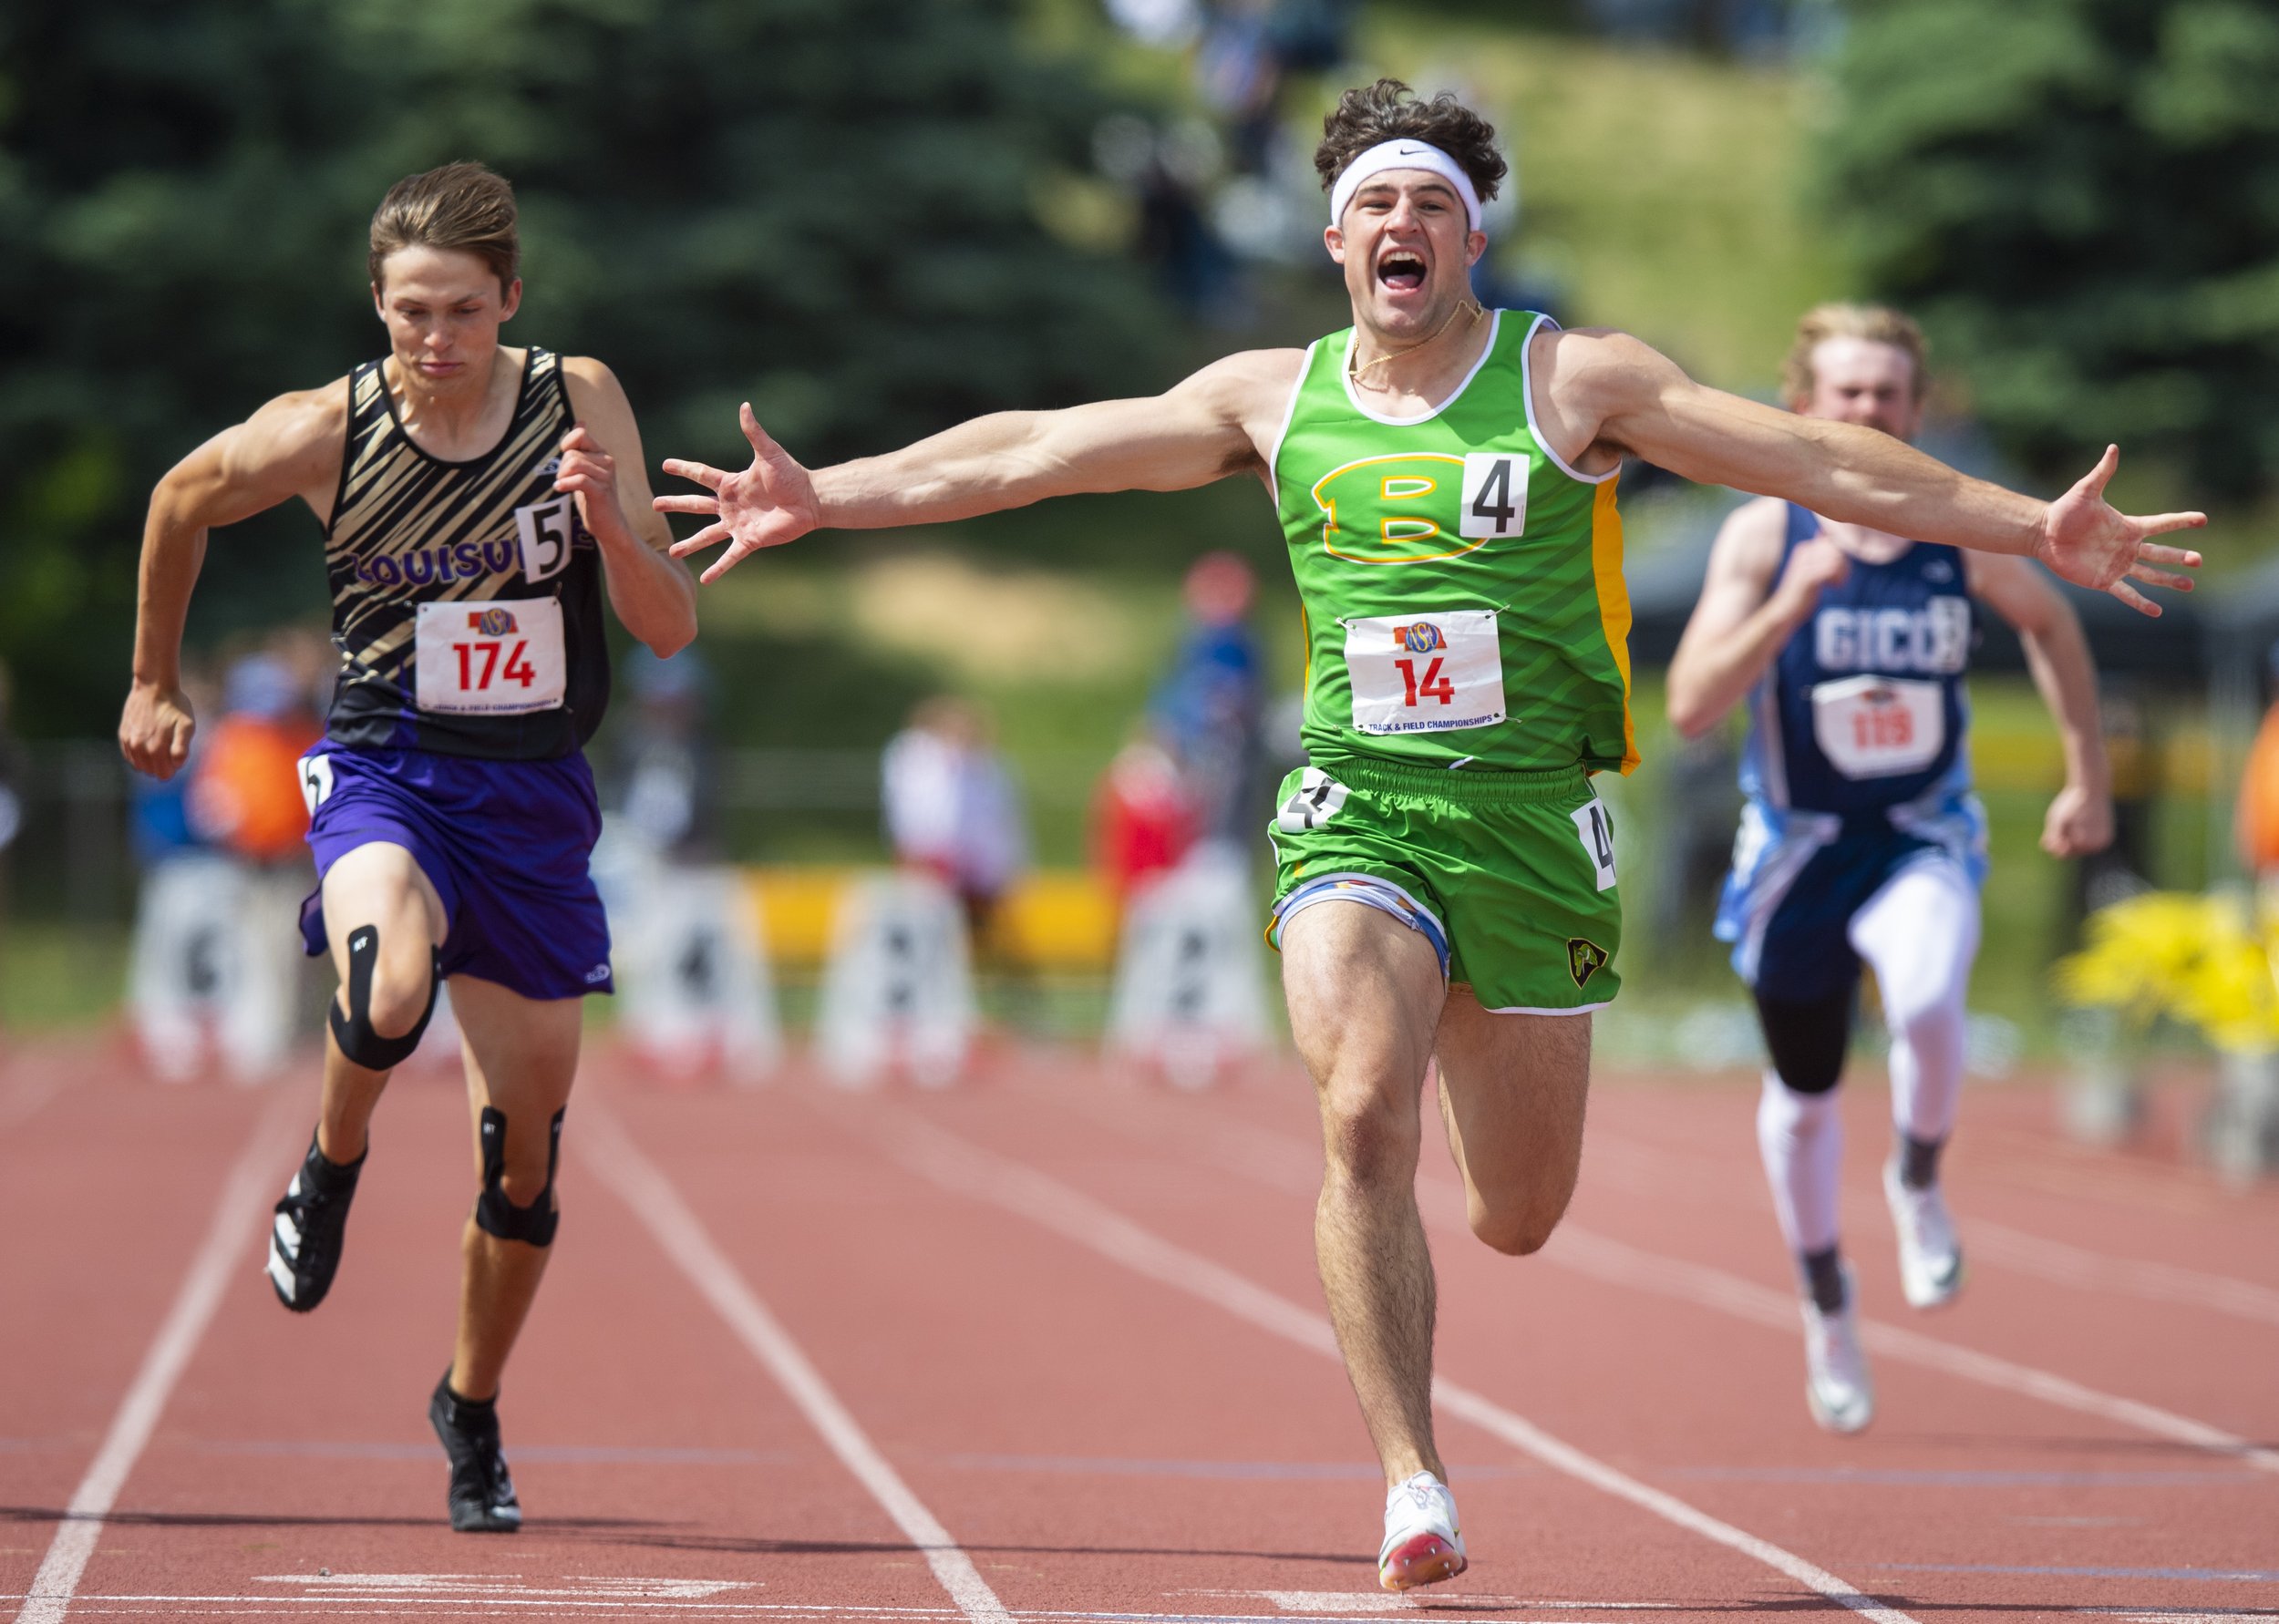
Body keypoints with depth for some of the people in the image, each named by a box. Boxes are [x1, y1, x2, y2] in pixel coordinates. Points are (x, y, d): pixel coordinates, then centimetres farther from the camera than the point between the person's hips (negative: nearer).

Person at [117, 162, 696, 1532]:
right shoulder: (325, 432, -11)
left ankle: (474, 1411, 31)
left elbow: (672, 629, -6)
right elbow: (183, 502, 10)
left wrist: (608, 527, -25)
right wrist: (156, 683, 18)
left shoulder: (579, 402, -8)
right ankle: (331, 1174, -2)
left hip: (533, 795, 2)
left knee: (526, 1145, 7)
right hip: (384, 768, -2)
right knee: (390, 987, -36)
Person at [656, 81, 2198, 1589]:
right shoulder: (1274, 397, 8)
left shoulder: (1573, 380, 1)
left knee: (1520, 1216, 6)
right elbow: (1033, 449, 12)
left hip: (1533, 818, 0)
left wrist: (2032, 526, -8)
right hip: (1356, 816, 0)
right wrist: (828, 495, 8)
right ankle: (1415, 1486, -17)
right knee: (1364, 1119, -23)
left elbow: (1817, 459, -2)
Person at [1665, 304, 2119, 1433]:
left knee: (1928, 1009, -31)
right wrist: (1790, 604, -34)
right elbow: (1691, 707, -21)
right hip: (1798, 844, 0)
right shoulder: (1762, 534, -13)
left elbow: (2050, 624, 13)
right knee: (1804, 1093, 13)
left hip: (1924, 837, 0)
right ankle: (1827, 1306, 38)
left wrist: (2089, 776, 11)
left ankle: (1918, 1185, 0)